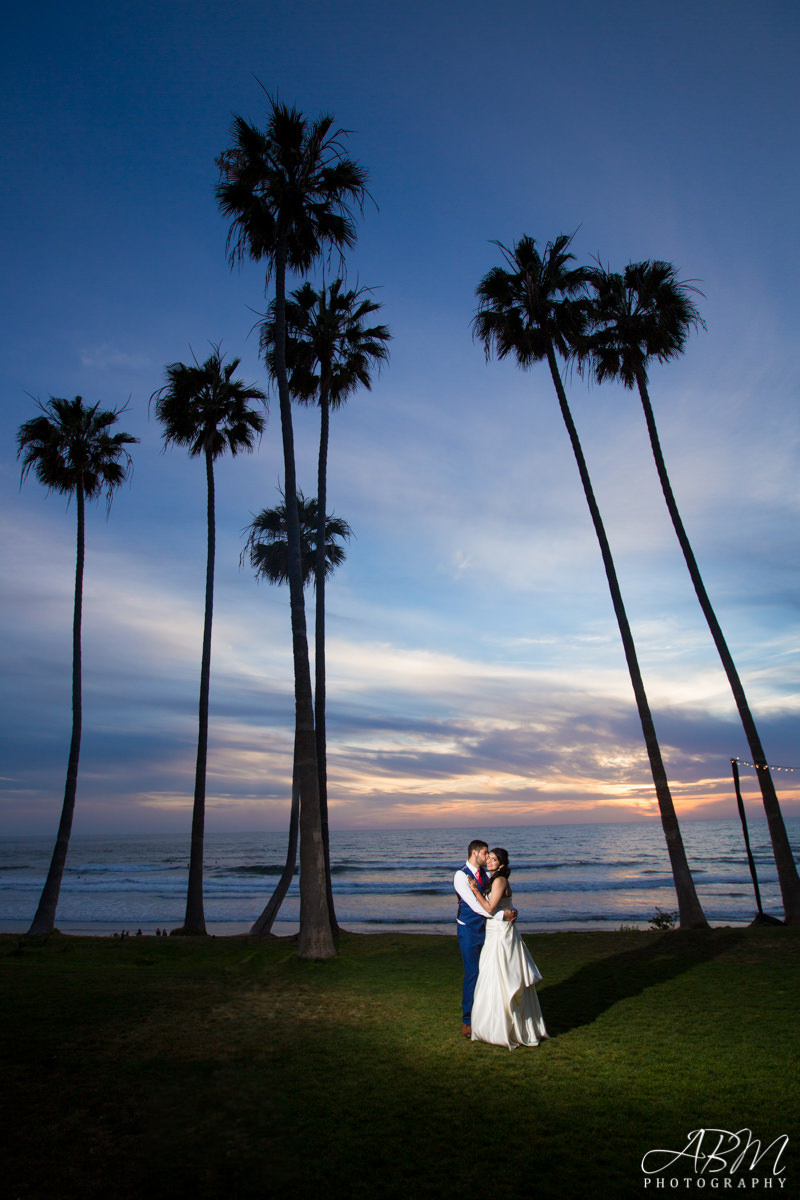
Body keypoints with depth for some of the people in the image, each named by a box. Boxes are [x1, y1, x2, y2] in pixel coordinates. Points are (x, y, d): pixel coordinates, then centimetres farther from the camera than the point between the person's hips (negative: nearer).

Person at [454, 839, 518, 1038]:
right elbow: (474, 904, -23)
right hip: (469, 930, -6)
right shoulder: (461, 876, -16)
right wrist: (501, 915, -26)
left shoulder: (484, 873, 6)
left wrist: (512, 910, -12)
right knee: (472, 974, 0)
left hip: (486, 927, 6)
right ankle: (467, 1021, 15)